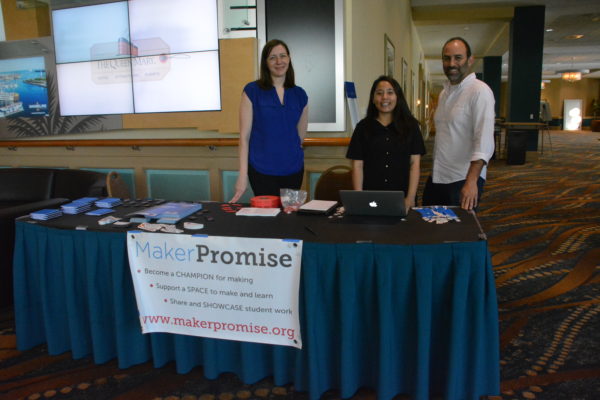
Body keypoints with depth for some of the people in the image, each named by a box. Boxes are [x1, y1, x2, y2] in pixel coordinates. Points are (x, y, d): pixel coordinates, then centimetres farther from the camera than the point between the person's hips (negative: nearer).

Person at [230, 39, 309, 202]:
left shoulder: (299, 95, 7)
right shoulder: (252, 91, -3)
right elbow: (244, 136, -6)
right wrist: (243, 175, -10)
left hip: (293, 170, 3)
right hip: (262, 170, -3)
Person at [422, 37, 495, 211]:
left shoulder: (479, 91, -13)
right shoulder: (444, 93, 12)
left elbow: (484, 141, -22)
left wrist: (471, 181, -31)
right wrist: (435, 172, 13)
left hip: (464, 179, -7)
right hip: (437, 177, 8)